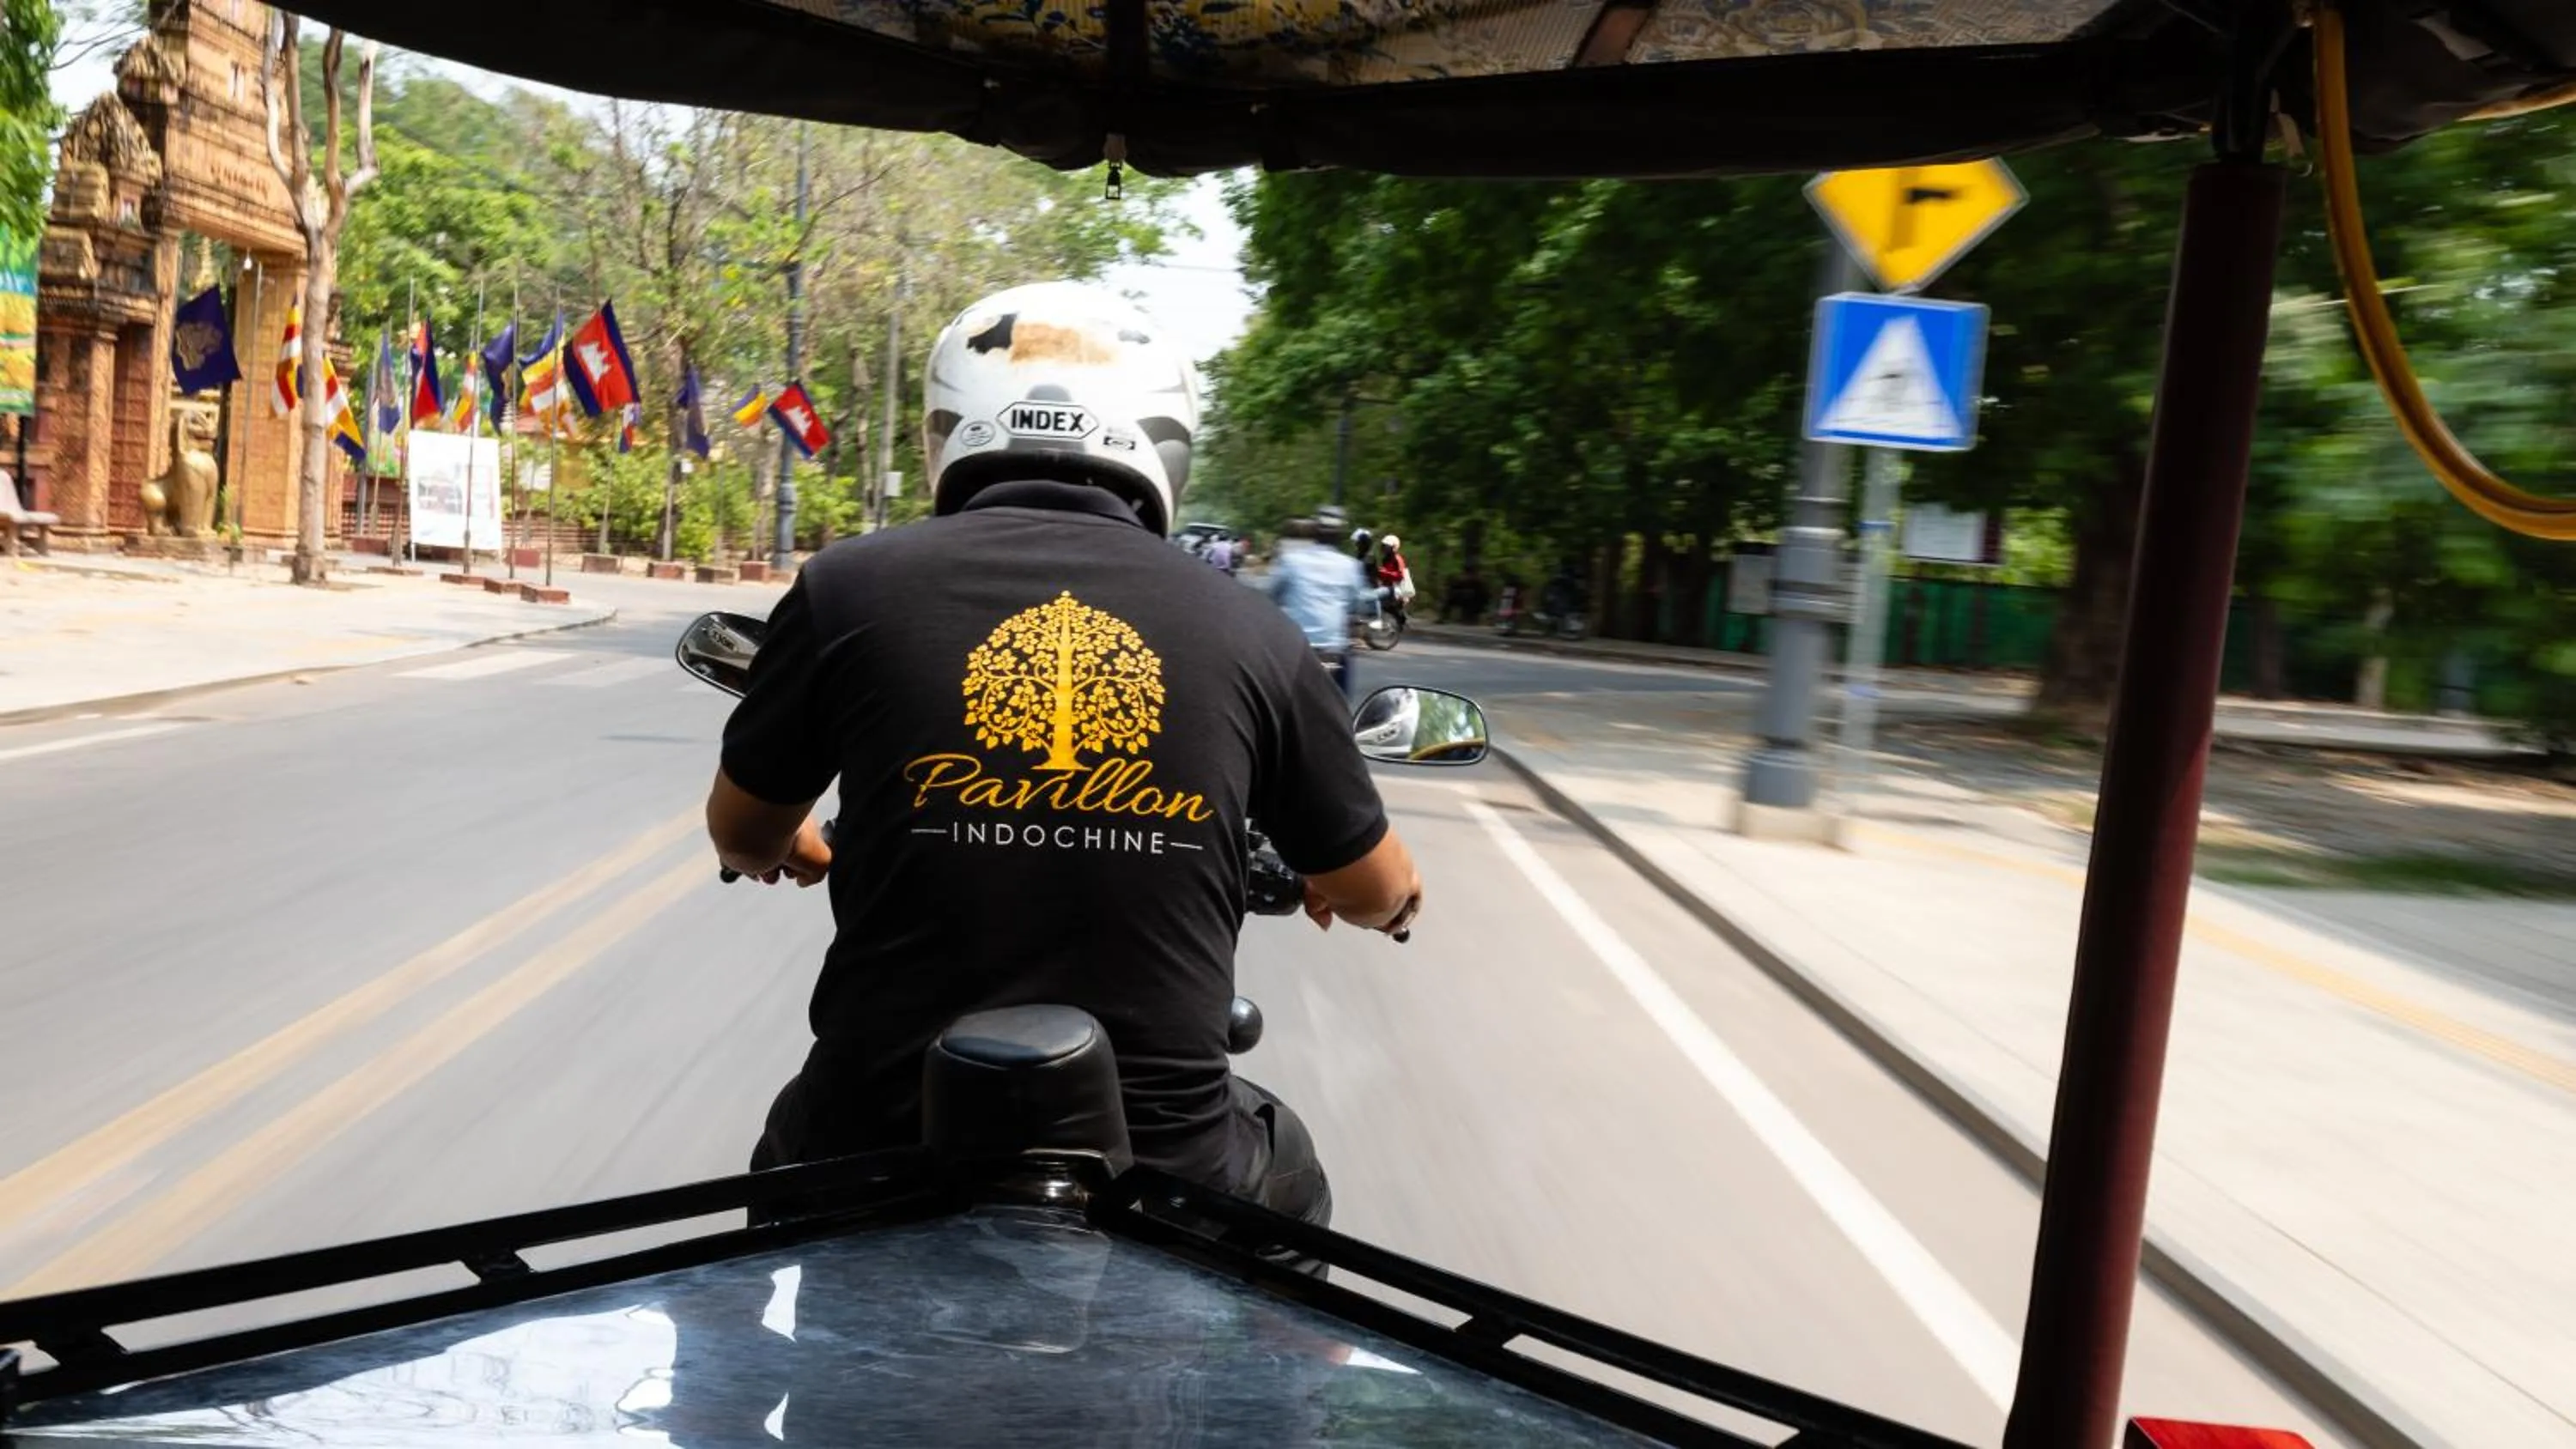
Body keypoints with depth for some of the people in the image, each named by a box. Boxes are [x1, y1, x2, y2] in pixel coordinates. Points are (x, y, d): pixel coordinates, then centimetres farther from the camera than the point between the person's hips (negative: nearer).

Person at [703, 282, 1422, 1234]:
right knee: (1284, 1183, 33)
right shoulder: (1249, 632, -2)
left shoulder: (848, 587, -4)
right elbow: (1383, 896, 12)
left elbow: (743, 838, 13)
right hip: (1162, 1169, 0)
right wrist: (1329, 889, 36)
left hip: (883, 1145, 0)